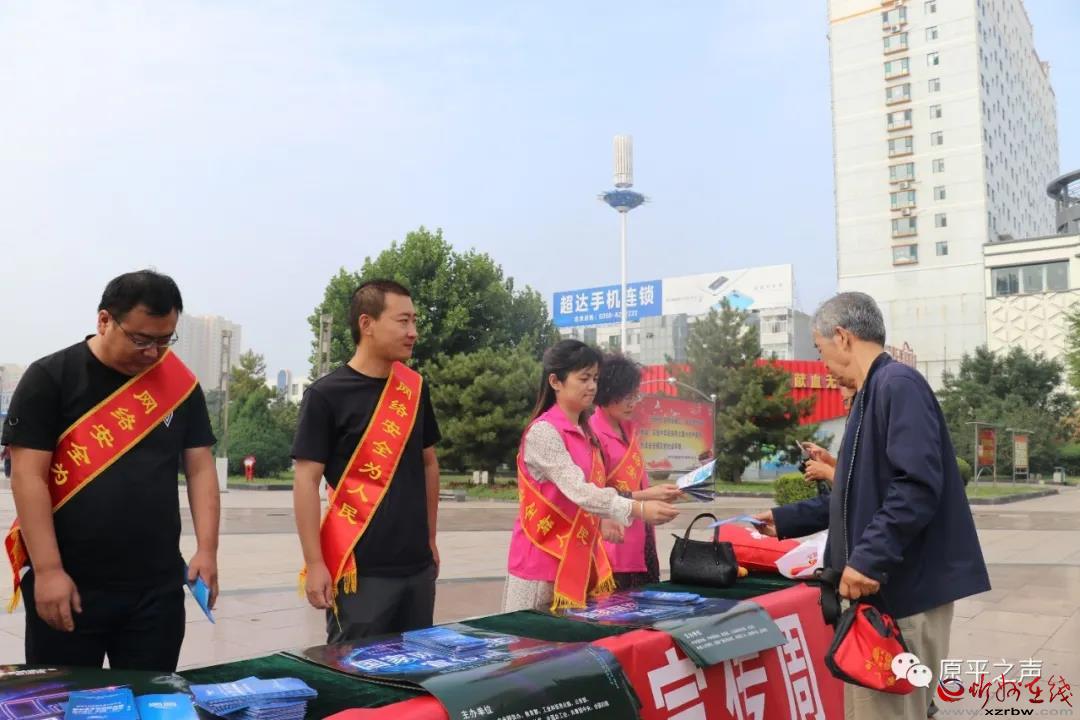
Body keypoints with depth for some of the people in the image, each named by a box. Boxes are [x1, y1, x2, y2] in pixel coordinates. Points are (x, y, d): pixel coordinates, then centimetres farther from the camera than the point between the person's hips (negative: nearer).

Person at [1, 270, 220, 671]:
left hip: (157, 587, 3)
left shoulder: (179, 383, 6)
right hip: (68, 584, -3)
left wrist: (207, 550, -4)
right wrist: (48, 570, -14)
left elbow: (200, 468, 7)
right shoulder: (50, 378, -5)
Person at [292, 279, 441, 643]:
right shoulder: (326, 395, -9)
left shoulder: (415, 387, 7)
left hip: (417, 565, 6)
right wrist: (315, 564, -14)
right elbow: (306, 481, -10)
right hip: (362, 570, -6)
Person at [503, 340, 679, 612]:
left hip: (578, 559, 8)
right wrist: (638, 509, -35)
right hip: (543, 559, -7)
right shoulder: (543, 432, -16)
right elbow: (578, 492, -27)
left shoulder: (584, 433, 11)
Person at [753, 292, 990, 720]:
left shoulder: (898, 385, -14)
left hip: (903, 588, -10)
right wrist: (786, 520, 24)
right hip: (887, 584, 10)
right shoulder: (873, 394, 17)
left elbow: (917, 486, -25)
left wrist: (867, 559, -26)